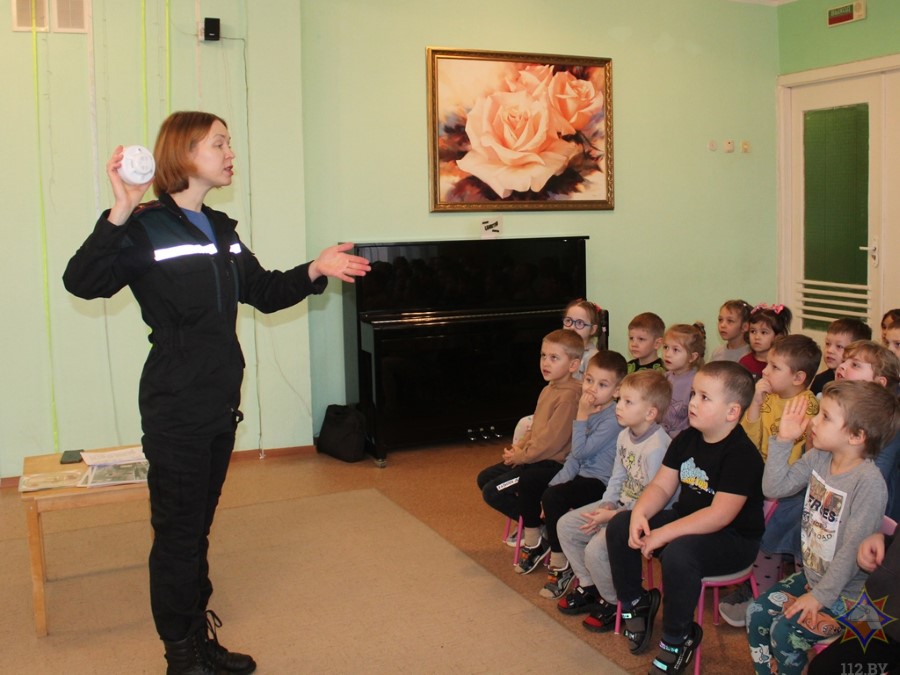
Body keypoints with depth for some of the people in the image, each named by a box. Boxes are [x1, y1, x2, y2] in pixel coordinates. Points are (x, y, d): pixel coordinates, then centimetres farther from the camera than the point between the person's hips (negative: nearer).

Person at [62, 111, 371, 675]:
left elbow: (264, 292, 18)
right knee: (177, 533, 4)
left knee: (198, 528, 19)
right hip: (175, 408, -8)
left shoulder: (221, 229, 12)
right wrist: (121, 212, -36)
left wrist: (314, 271, 3)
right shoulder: (146, 228, -12)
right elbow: (83, 281, -25)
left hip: (221, 402, 8)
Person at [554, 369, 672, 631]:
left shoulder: (657, 447, -26)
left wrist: (613, 516, -20)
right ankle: (589, 587, 22)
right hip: (621, 505, 10)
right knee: (566, 525, 6)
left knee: (596, 549, -25)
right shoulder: (625, 435, 3)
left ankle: (613, 603, 4)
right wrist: (606, 505, -4)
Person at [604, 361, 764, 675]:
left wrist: (664, 534, -31)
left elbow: (720, 514, -30)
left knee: (678, 552, -36)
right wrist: (640, 514, -17)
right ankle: (635, 603, 14)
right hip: (686, 521, 8)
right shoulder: (686, 439, 3)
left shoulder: (742, 454, -23)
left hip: (733, 539, -8)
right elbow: (661, 486, 4)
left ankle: (678, 638, -12)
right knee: (619, 525, -5)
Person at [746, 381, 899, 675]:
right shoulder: (817, 458, -5)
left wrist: (821, 596, -20)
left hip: (844, 589, -7)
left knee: (785, 631, -17)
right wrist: (783, 440, -12)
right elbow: (774, 488, -2)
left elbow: (853, 548, -25)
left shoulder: (869, 482, -27)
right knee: (756, 613, 2)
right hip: (811, 574, 7)